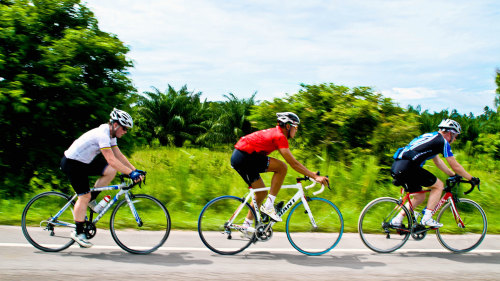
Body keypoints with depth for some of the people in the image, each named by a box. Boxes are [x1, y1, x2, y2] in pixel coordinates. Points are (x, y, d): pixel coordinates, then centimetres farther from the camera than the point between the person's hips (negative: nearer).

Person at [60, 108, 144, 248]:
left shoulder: (110, 134, 4)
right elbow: (111, 160, -33)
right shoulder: (102, 134, -27)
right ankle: (78, 233, 0)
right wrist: (131, 173, -34)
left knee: (111, 171, -4)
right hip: (72, 163, -9)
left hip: (84, 162, 9)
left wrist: (135, 170, -1)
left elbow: (119, 155, 7)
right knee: (84, 196, -9)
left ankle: (90, 200, 8)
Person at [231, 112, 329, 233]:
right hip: (244, 156, -10)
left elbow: (292, 162, 26)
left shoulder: (275, 133, 20)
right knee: (282, 167, -13)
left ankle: (246, 226, 19)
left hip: (237, 157, 10)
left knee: (261, 192, 16)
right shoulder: (280, 136, -11)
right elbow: (293, 163, -16)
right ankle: (268, 206, -9)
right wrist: (315, 176, -14)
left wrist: (310, 173, 25)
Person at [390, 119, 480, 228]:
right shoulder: (443, 141, 1)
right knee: (439, 185, 5)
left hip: (396, 166, 9)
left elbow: (438, 161, 38)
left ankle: (397, 220, 14)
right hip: (407, 167, -9)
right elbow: (455, 166, 4)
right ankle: (427, 218, -1)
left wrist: (454, 175, 43)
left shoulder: (430, 137, 27)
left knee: (420, 197, 21)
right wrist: (472, 179, 16)